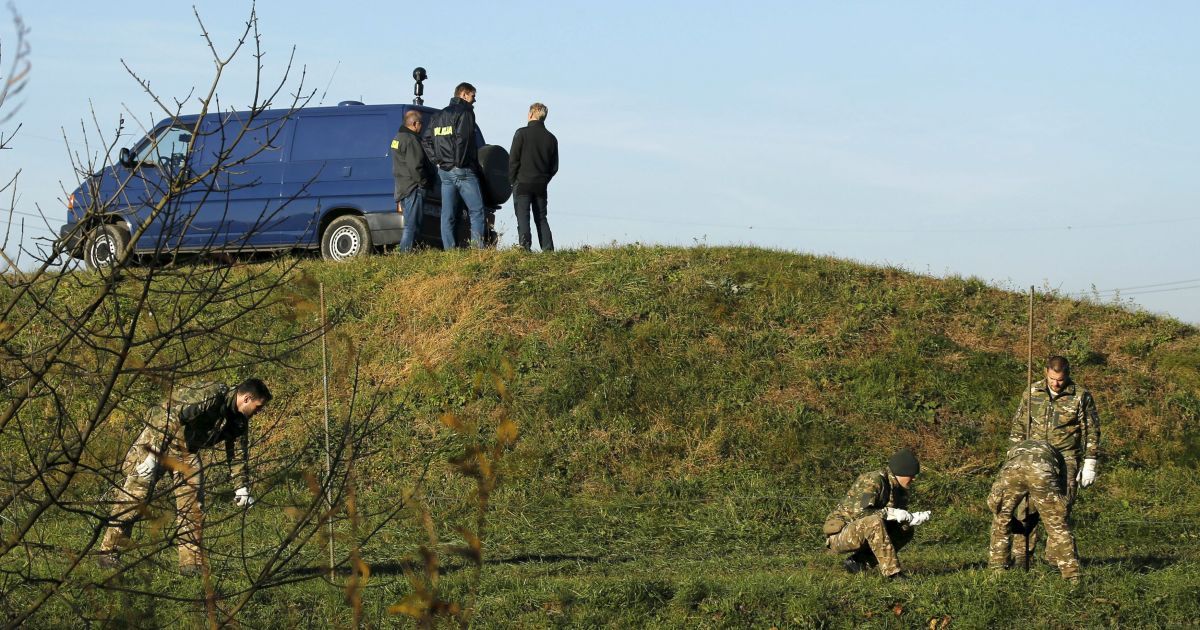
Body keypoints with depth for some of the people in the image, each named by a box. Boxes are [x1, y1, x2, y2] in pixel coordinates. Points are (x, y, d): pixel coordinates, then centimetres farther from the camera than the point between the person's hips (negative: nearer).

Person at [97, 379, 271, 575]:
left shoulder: (239, 420, 0)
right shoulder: (209, 396, -28)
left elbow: (238, 454, 13)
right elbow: (172, 419, -33)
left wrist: (242, 487, 9)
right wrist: (152, 454, -34)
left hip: (186, 450, 8)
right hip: (158, 439, -8)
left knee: (191, 505, -2)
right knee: (134, 495, -9)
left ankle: (191, 563, 1)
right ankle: (109, 551, -1)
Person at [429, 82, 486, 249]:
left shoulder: (438, 116, 18)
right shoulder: (465, 112, -6)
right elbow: (463, 139, -15)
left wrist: (438, 161, 12)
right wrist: (460, 163, -10)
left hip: (444, 171, 7)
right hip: (463, 171, -7)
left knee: (447, 215, 6)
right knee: (476, 210, -5)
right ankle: (478, 248, -14)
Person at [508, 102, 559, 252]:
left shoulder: (522, 133, -6)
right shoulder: (551, 138, 8)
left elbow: (513, 159, -7)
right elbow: (554, 166, 11)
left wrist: (513, 180, 3)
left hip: (523, 183, -4)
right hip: (541, 185, 4)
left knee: (523, 217, -5)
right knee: (541, 218, 9)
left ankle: (524, 246, -19)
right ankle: (548, 249, 1)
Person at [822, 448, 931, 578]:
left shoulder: (900, 489, 6)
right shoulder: (873, 481, -21)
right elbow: (858, 512, -32)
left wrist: (913, 519, -15)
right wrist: (890, 513, -29)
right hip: (839, 535, -9)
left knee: (905, 531, 5)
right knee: (874, 522, -35)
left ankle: (859, 561, 0)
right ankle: (892, 572, -31)